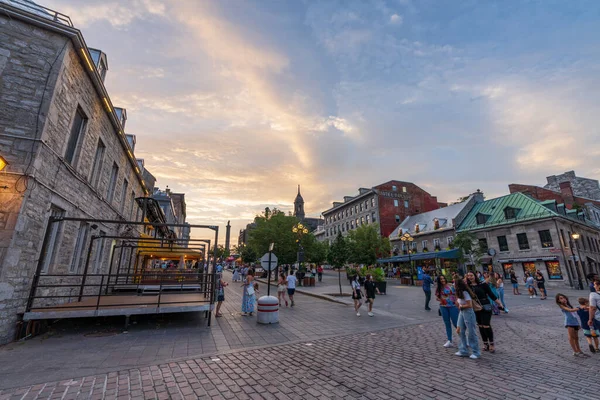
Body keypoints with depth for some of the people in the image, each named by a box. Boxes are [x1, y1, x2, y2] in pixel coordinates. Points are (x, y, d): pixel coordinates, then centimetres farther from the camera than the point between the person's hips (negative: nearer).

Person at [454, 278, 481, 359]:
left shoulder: (465, 293, -20)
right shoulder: (459, 293, 8)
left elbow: (469, 305, -23)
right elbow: (458, 303, 12)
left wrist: (461, 306, -10)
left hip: (468, 313, -9)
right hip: (461, 313, 9)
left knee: (471, 333, 2)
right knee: (460, 331, 9)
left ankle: (476, 353, 16)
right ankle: (463, 351, 18)